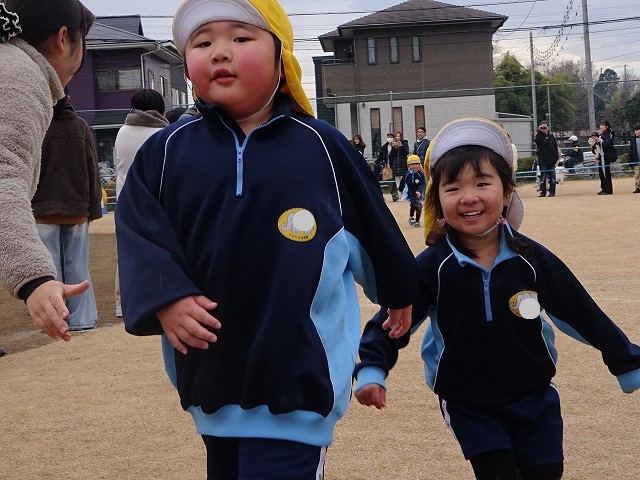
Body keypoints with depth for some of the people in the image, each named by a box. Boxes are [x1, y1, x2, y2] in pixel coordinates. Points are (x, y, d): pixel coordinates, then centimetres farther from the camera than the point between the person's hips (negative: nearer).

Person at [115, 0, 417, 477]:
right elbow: (138, 233, -2)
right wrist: (164, 300, -18)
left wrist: (398, 291, 21)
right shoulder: (165, 151, 0)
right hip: (211, 367, 4)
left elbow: (372, 223, 10)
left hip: (299, 373, -3)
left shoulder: (322, 146, -2)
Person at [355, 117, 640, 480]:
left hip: (535, 399, 2)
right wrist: (371, 370, -25)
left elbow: (582, 314, -2)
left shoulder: (532, 259, -10)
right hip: (469, 406, -2)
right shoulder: (432, 268, -14)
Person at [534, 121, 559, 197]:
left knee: (552, 177, 3)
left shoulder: (551, 136, 7)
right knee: (543, 177, 1)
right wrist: (539, 132, -19)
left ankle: (552, 191, 8)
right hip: (543, 161, -2)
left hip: (551, 160, 2)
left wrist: (556, 158, 4)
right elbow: (536, 141, -22)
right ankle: (543, 192, 6)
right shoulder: (540, 136, 2)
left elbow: (556, 148, 10)